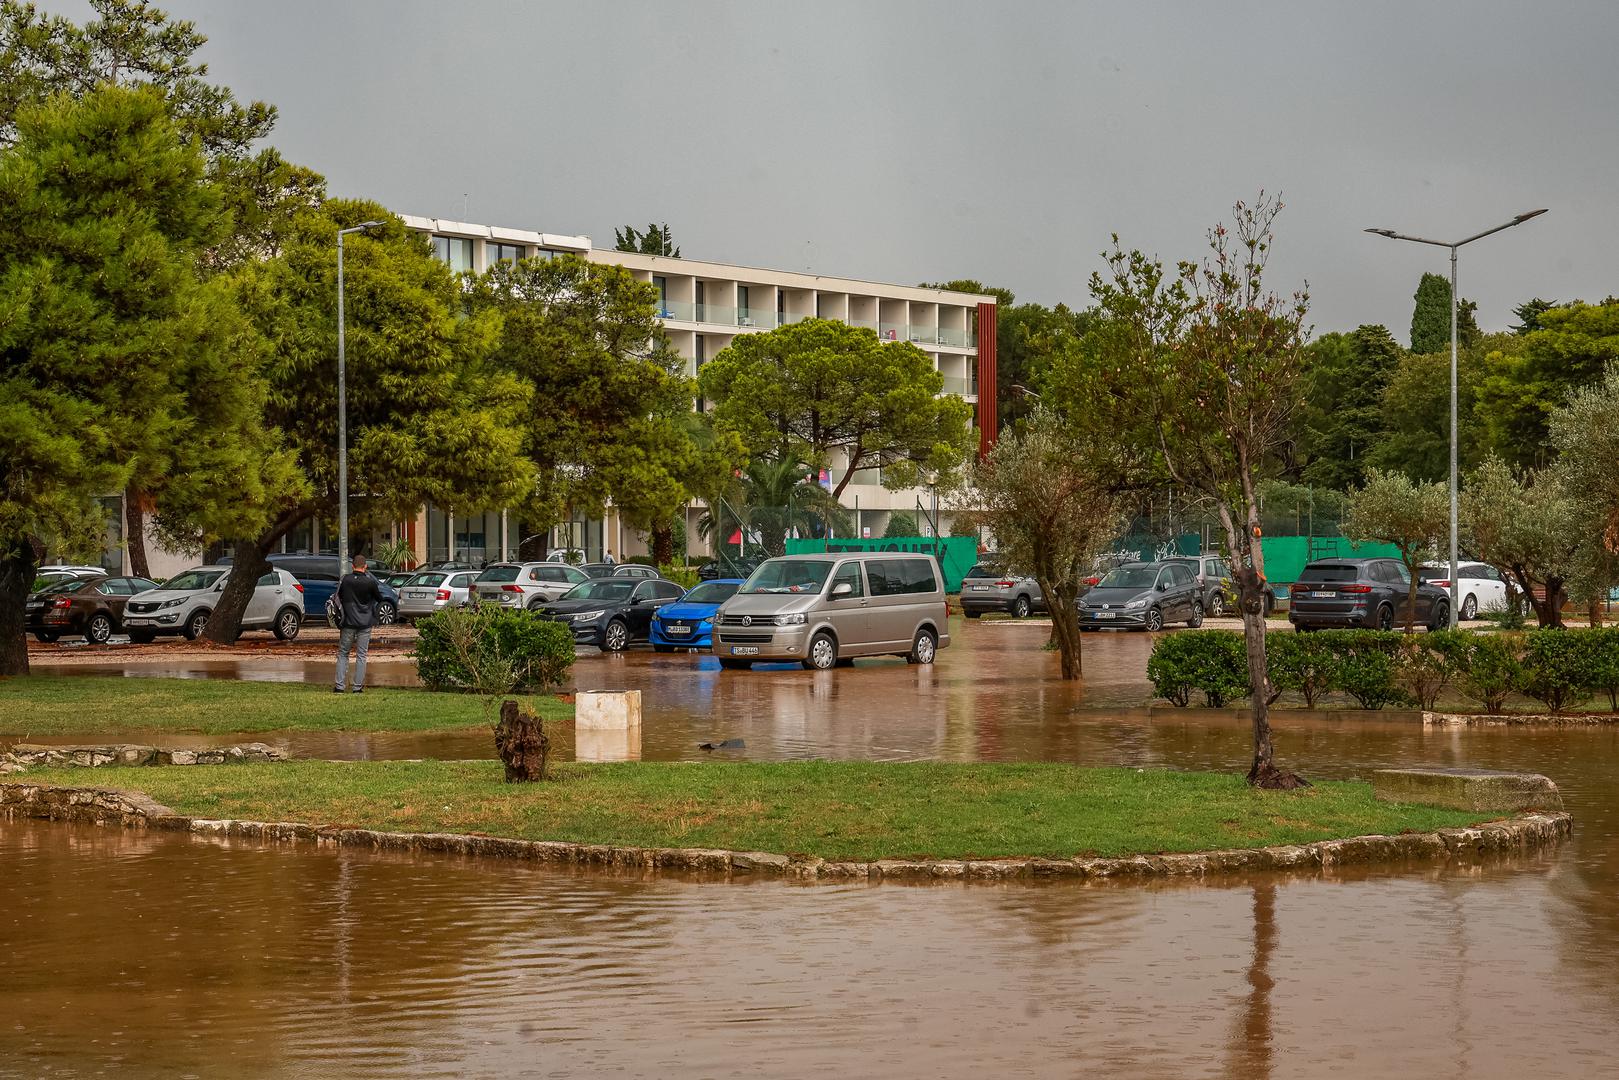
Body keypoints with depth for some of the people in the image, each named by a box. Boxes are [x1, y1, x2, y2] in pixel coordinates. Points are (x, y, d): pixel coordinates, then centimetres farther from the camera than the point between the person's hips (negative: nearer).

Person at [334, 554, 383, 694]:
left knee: (343, 654, 10)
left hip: (348, 623, 1)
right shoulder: (370, 581, -8)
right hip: (365, 624, -1)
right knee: (361, 655, 5)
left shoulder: (345, 580, -3)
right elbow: (379, 599, 5)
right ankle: (358, 686, 4)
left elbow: (338, 598, 9)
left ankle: (339, 686, 4)